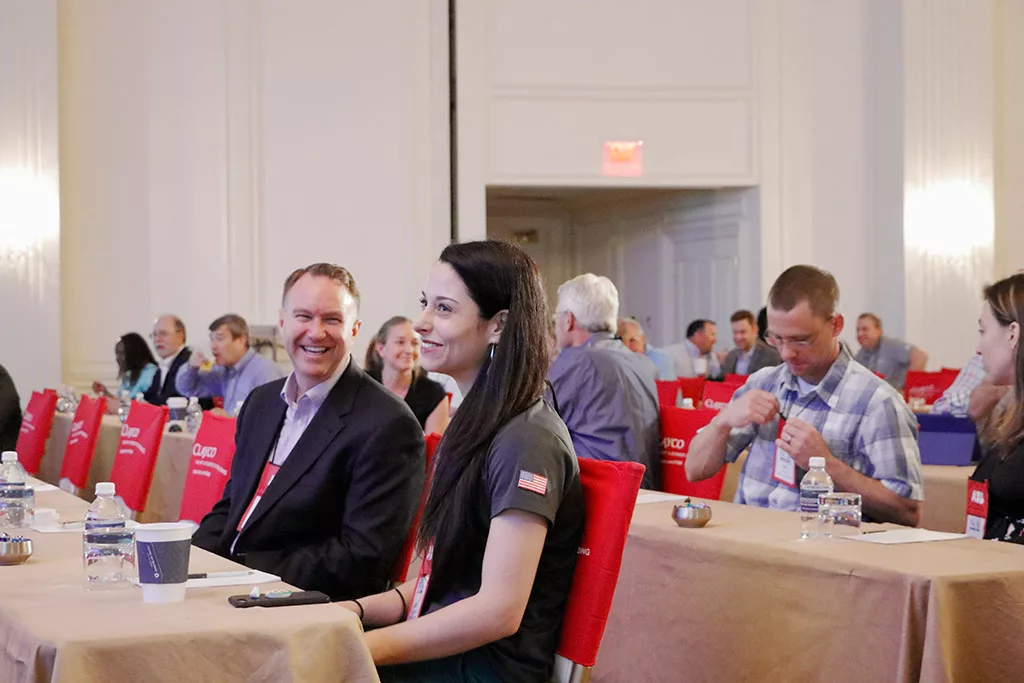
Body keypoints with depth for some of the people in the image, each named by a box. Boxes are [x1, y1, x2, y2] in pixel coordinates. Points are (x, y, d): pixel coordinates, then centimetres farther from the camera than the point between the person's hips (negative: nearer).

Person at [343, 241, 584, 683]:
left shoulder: (527, 441, -16)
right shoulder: (476, 424, 13)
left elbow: (499, 610, -21)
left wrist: (367, 647, -19)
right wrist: (356, 610, 2)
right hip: (445, 646, 8)